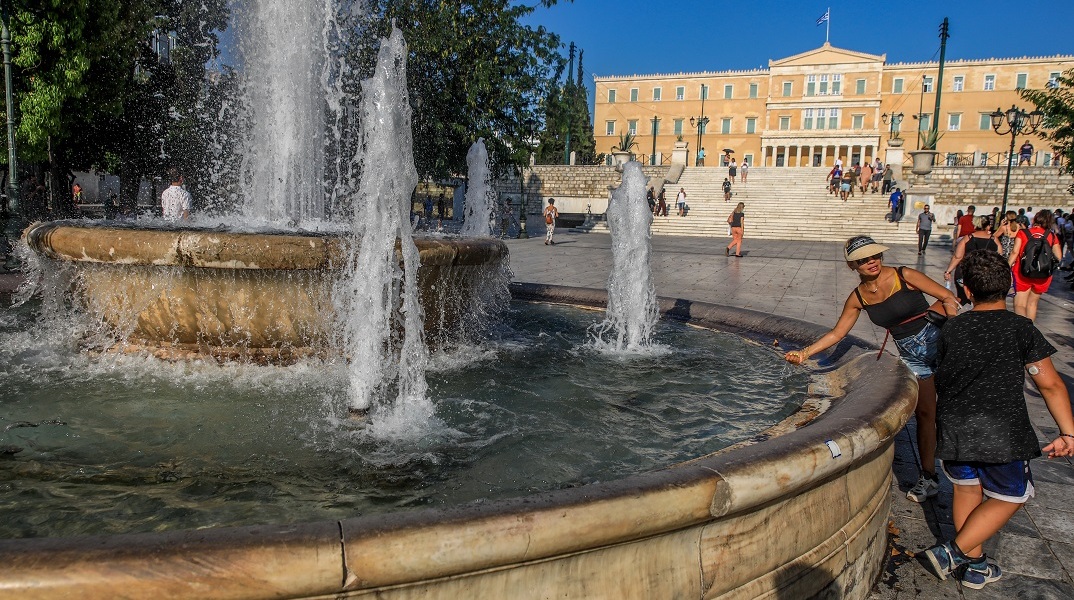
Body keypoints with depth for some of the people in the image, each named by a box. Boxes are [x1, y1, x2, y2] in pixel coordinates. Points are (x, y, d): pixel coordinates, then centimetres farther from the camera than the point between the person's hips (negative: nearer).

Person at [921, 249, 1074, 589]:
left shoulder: (951, 330, 2)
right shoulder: (1021, 329, -7)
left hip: (953, 430, 4)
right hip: (1001, 432, -3)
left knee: (967, 491, 19)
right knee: (1009, 497, 15)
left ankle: (976, 567, 29)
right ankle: (953, 552, 6)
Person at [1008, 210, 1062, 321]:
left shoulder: (1022, 233, -3)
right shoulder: (1052, 236, 3)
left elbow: (1015, 252, -10)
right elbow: (1059, 258, 1)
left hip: (1023, 273, -3)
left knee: (1020, 304, -4)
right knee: (1032, 302, 19)